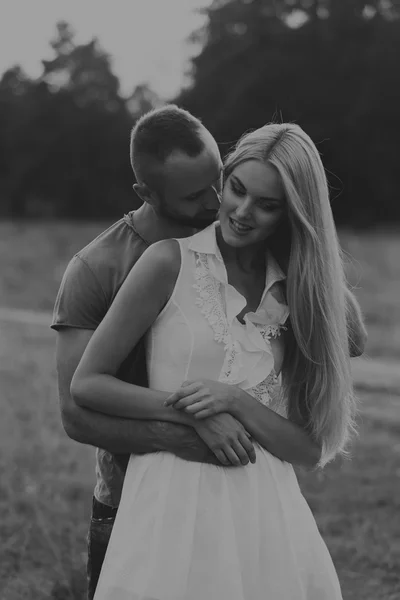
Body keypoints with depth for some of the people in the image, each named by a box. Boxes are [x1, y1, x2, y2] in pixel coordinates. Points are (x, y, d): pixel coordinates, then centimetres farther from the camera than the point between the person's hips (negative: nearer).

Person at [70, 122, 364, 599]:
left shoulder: (295, 293, 8)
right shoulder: (169, 262, -2)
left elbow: (310, 447, 2)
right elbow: (85, 384, -3)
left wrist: (235, 401, -15)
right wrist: (192, 413, -14)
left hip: (267, 513, 3)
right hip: (173, 503, -3)